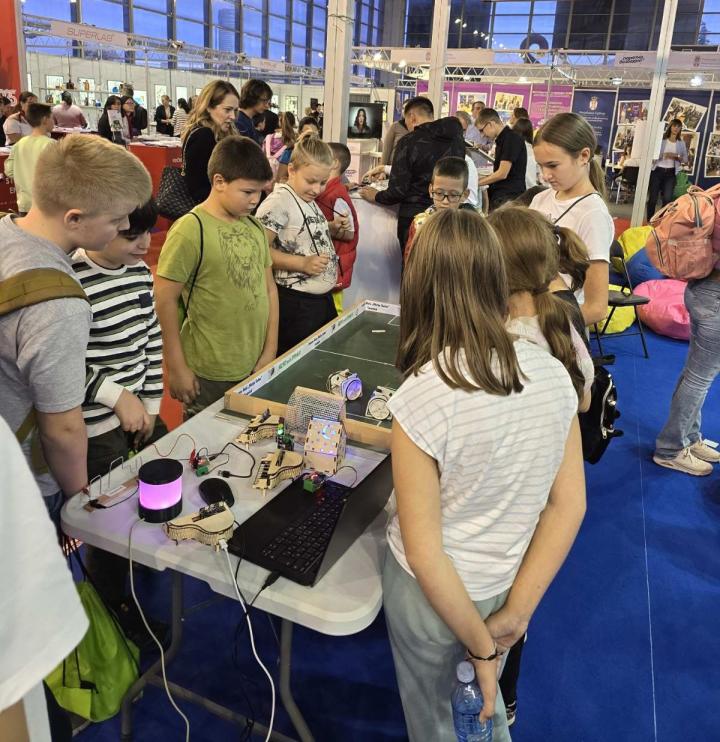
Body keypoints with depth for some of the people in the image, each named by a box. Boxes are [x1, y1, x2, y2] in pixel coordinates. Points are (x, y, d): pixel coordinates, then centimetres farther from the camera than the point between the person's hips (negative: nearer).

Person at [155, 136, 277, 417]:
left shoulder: (255, 227, 5)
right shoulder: (191, 230, -15)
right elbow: (165, 300, -13)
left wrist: (270, 351, 6)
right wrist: (176, 368, -11)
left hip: (255, 370, 6)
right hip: (210, 377, -6)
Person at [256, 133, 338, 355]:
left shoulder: (309, 201, 11)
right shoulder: (279, 202, -16)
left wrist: (332, 228, 10)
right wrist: (303, 264, -27)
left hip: (323, 299, 9)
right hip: (295, 305, -9)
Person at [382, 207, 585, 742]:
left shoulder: (422, 396, -30)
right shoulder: (553, 373, -13)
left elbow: (424, 554, -25)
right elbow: (570, 506, -8)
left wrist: (482, 644, -10)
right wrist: (515, 613, -4)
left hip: (438, 594, -4)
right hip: (509, 583, 4)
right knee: (485, 699, 34)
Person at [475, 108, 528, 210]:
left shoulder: (511, 138, -11)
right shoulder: (502, 139, 18)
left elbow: (502, 174, -16)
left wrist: (476, 183, -6)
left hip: (508, 197, -9)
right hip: (498, 195, 9)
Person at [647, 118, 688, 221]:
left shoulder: (681, 143, 9)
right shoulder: (661, 139, 1)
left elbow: (685, 160, 7)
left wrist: (676, 156, -10)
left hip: (670, 173, 2)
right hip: (657, 171, -2)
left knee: (667, 199, -8)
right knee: (653, 198, -3)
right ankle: (649, 221, 10)